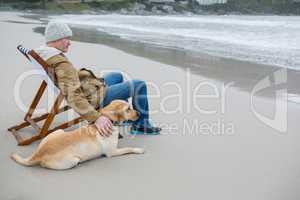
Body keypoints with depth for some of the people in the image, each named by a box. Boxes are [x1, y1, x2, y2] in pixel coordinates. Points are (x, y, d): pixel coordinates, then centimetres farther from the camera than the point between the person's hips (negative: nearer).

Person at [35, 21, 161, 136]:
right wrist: (96, 118, -49)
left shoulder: (45, 54, -1)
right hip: (93, 97, -10)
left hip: (88, 87, 10)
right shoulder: (62, 65, -32)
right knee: (139, 85, -5)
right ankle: (141, 125, 11)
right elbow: (73, 97, -42)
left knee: (118, 76, 31)